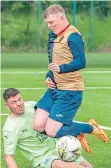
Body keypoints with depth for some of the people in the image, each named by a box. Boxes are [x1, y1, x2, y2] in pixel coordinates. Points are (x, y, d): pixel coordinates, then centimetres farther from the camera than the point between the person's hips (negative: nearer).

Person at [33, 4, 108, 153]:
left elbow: (81, 62, -23)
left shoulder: (73, 36, -13)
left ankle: (90, 128, 10)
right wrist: (49, 77, 7)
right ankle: (76, 133, 16)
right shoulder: (53, 35, 14)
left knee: (51, 131, -13)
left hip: (69, 91, -9)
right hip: (54, 89, 9)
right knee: (38, 125, -5)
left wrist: (61, 68, -38)